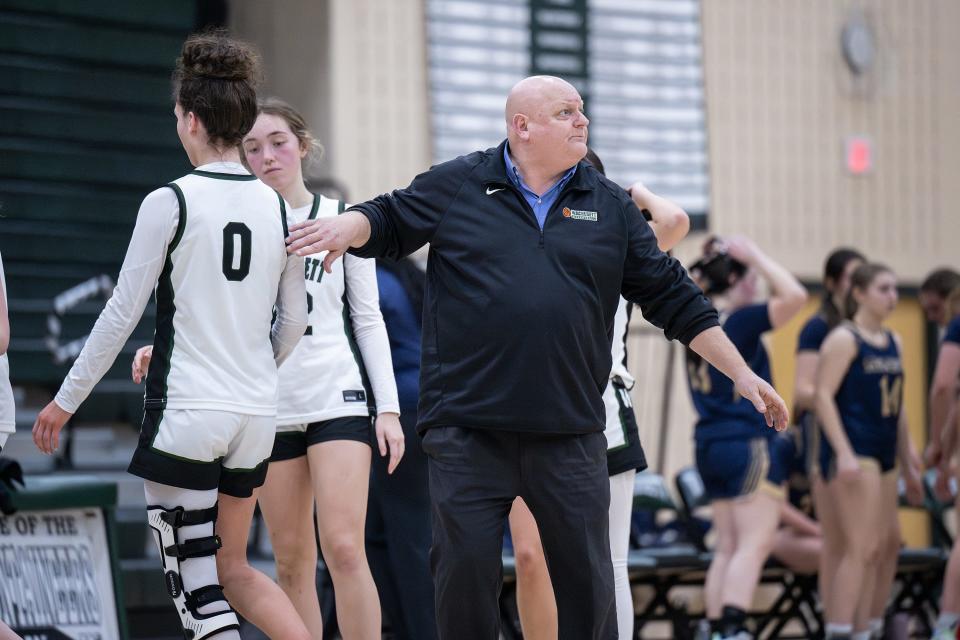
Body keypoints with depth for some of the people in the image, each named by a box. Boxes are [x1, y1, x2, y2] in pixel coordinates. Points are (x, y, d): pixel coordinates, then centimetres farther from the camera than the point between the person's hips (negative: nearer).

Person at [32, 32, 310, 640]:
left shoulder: (170, 202, -10)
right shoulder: (277, 207, 5)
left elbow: (123, 312, -8)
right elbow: (295, 320, 13)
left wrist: (67, 400, 1)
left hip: (184, 413, -6)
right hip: (255, 414, 6)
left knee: (197, 586, -1)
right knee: (230, 568, 20)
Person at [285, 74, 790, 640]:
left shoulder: (610, 206, 11)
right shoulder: (456, 186, 5)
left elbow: (673, 298, 13)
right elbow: (387, 222, 14)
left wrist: (742, 374, 11)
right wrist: (347, 226, -11)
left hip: (570, 434, 2)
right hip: (468, 432, -2)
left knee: (587, 580, 4)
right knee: (465, 573, -1)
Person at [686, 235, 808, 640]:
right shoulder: (740, 321, -13)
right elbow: (795, 295, -22)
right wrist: (756, 256, -13)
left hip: (710, 444, 9)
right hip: (747, 443, -9)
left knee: (727, 547, 11)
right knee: (754, 545, -10)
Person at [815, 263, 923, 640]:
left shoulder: (893, 342, 17)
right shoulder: (844, 339, -8)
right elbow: (822, 396, -15)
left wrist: (908, 463, 21)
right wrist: (843, 453, -23)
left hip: (882, 454, 9)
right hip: (853, 452, -9)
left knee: (885, 546, 9)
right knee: (861, 547, -14)